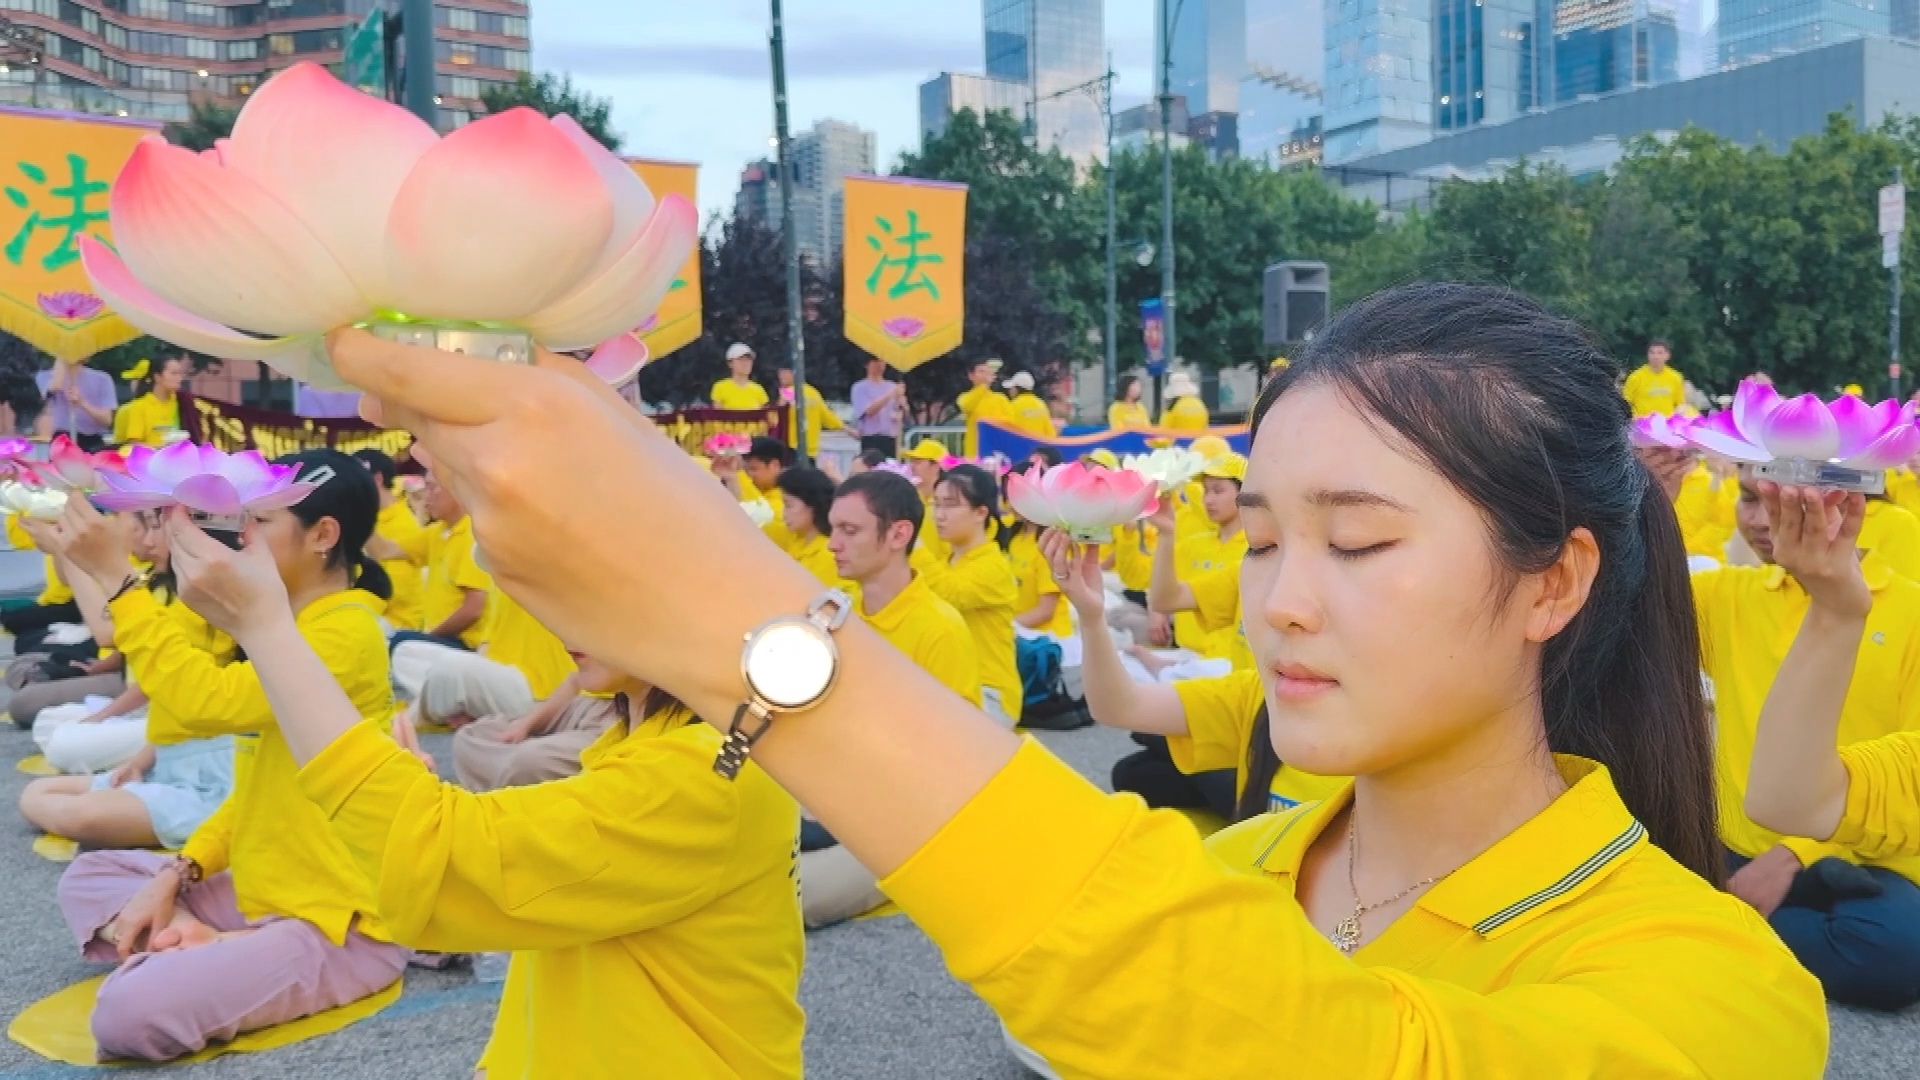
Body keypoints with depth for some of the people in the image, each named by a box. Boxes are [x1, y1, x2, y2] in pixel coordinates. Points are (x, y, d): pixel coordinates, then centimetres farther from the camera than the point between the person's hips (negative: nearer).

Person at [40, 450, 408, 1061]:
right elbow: (256, 788, 15)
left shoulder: (346, 630, -19)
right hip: (265, 891, 10)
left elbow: (209, 701, -32)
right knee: (87, 878, 16)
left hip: (338, 922, -10)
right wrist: (177, 874, 3)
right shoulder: (291, 625, 12)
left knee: (127, 1014, -26)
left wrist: (115, 577, -26)